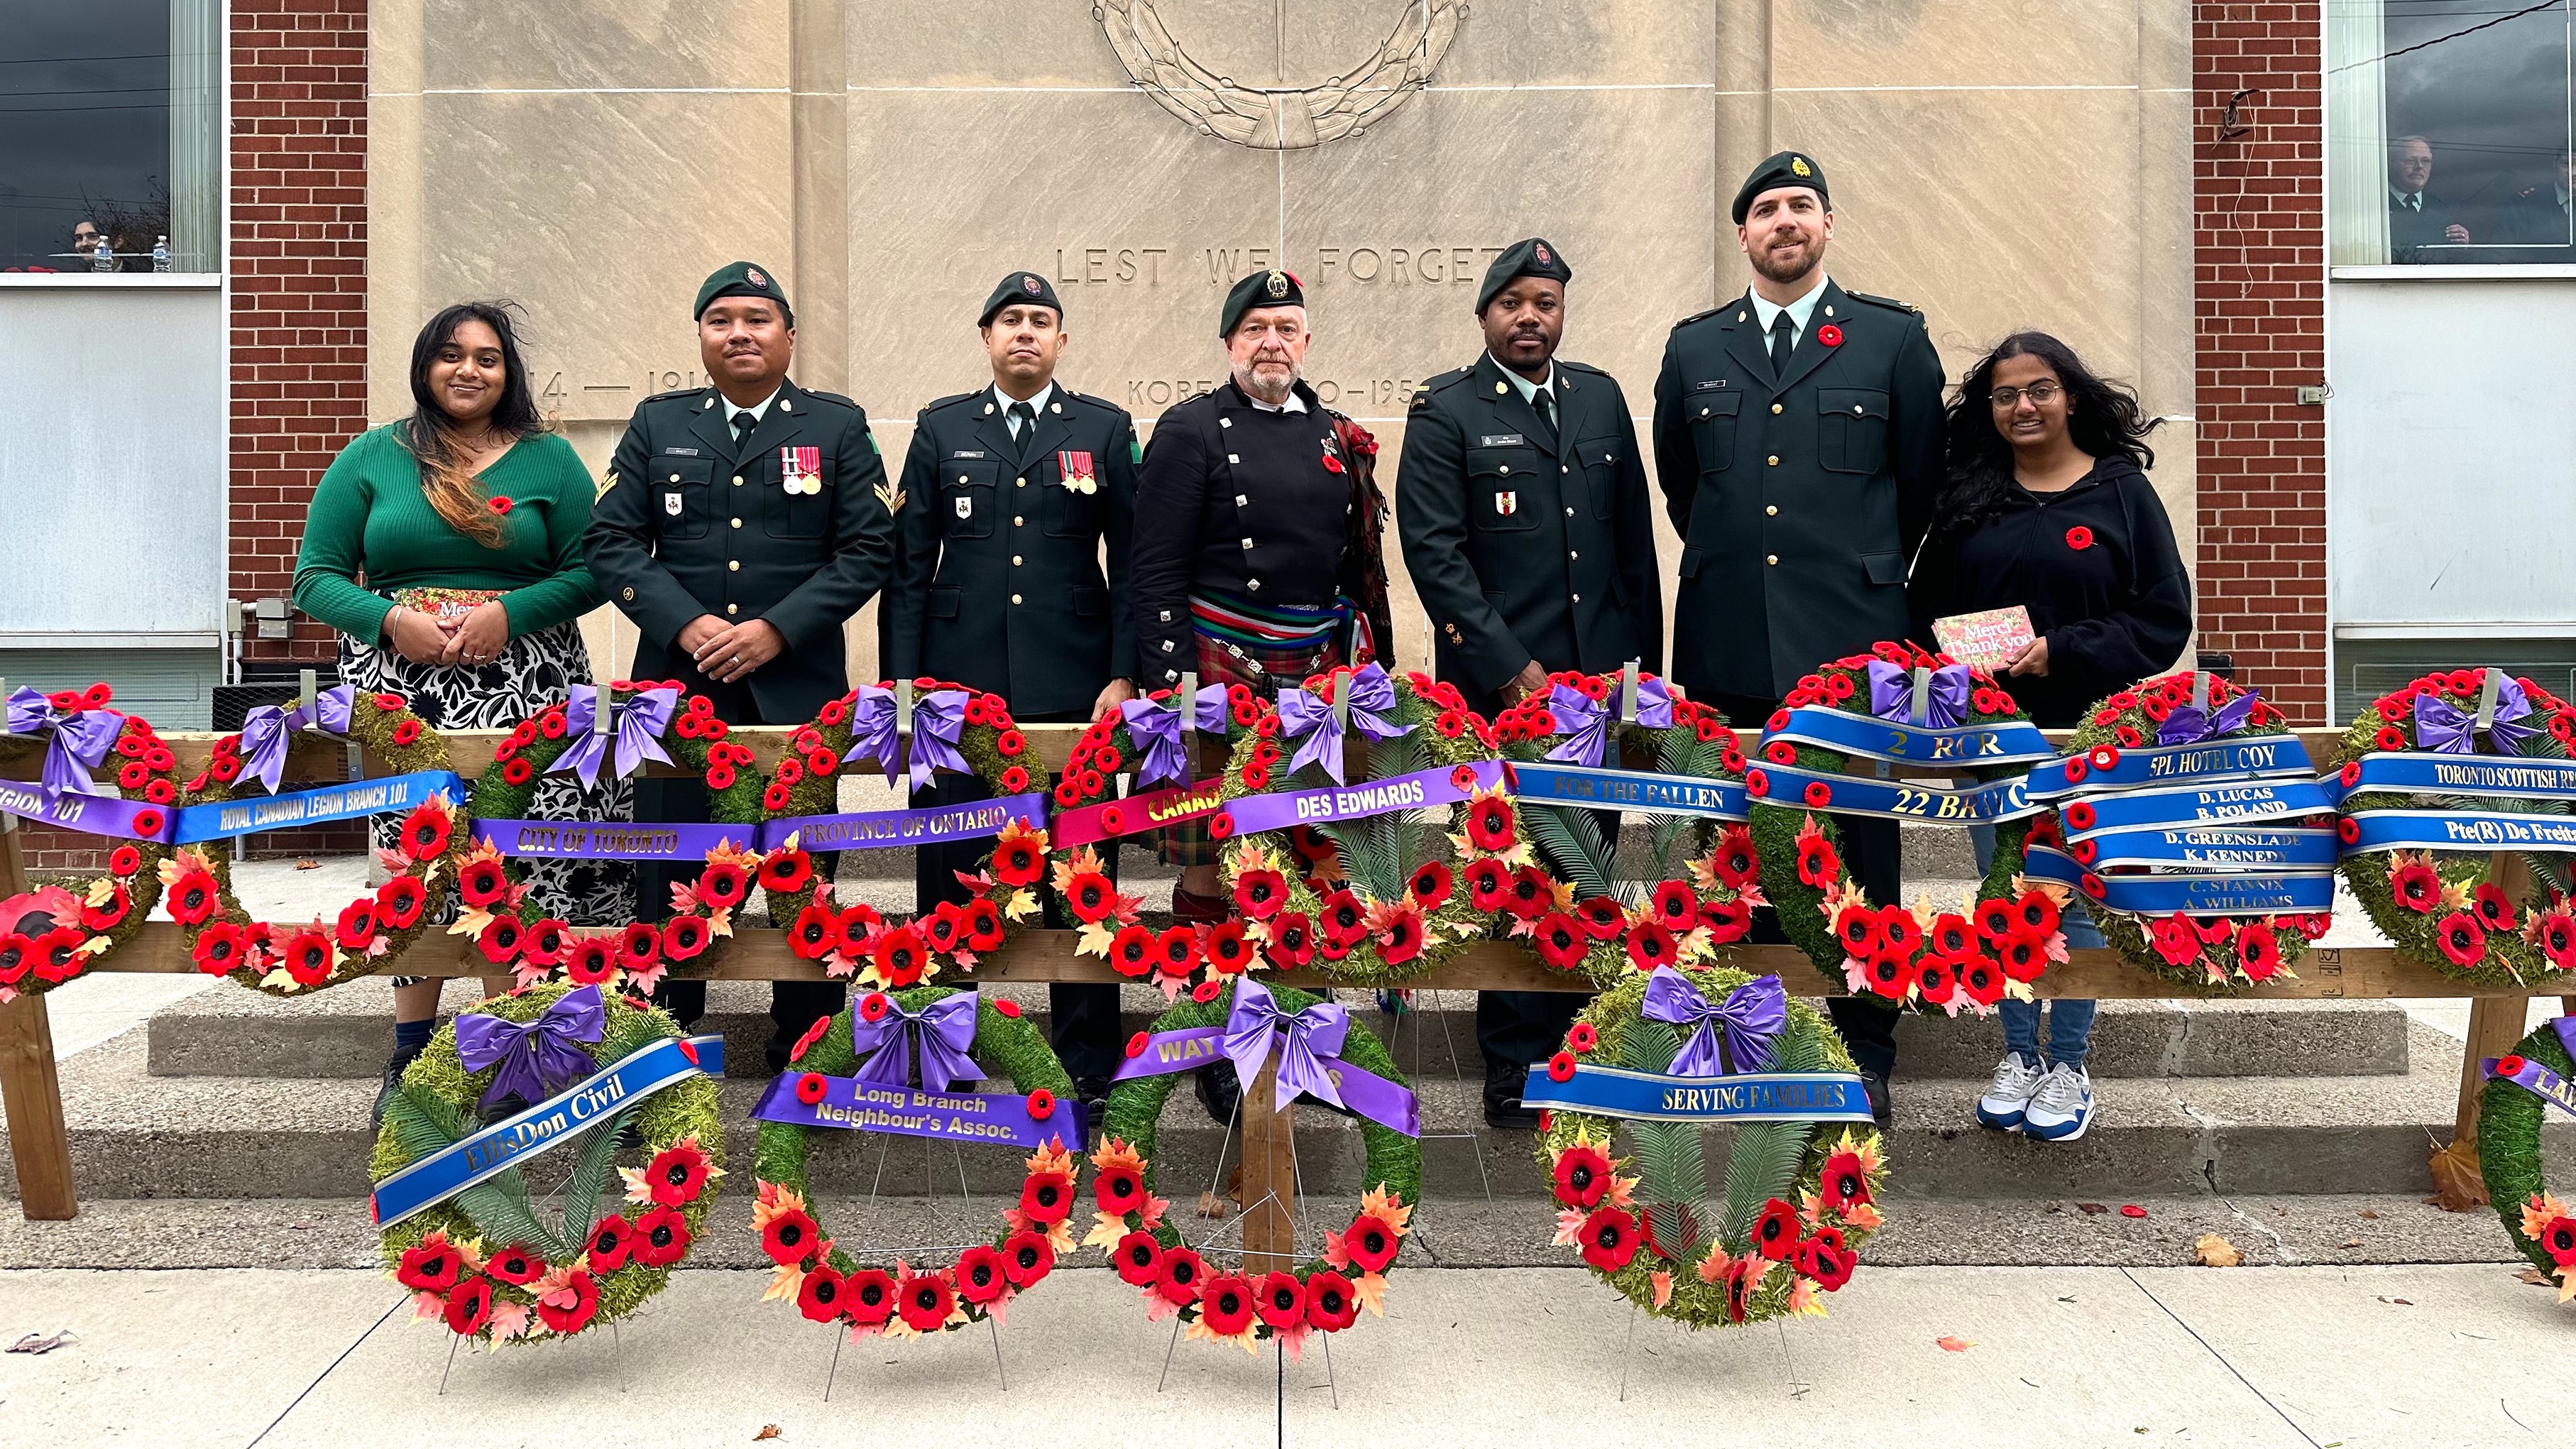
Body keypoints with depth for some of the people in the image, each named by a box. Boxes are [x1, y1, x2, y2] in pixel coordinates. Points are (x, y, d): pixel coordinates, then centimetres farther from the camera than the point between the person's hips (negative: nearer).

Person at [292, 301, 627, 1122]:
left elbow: (588, 572, 3)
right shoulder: (372, 458, 10)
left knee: (519, 866, -4)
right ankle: (411, 1051, 12)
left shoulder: (549, 460, 9)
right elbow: (316, 576, 6)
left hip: (523, 689, -1)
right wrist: (390, 619, -11)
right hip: (400, 687, 1)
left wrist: (509, 613, -13)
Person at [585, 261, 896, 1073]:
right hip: (679, 686, 1)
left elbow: (869, 549, -1)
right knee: (670, 879, 5)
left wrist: (777, 630, -12)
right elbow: (612, 540, 5)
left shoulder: (837, 426, 6)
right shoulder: (658, 424, 11)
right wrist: (687, 624, -11)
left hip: (798, 687, -1)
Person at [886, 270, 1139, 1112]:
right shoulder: (941, 429, 10)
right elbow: (909, 565, 8)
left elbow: (1131, 565, 5)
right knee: (950, 875, 5)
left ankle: (1088, 1062, 16)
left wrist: (1123, 676, -4)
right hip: (958, 688, 1)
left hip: (1073, 691, -1)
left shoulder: (1105, 431, 7)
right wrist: (904, 682, 1)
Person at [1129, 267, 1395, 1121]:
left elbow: (1363, 566, 19)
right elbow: (1155, 572, -7)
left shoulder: (1339, 440, 14)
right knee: (1211, 861, 0)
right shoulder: (1191, 433, -3)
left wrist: (1374, 667, 14)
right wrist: (1172, 687, -13)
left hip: (1320, 678, 5)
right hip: (1226, 674, -5)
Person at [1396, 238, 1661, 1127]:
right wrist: (1512, 669, -14)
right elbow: (1434, 552, -9)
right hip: (1501, 683, -4)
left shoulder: (1600, 398, 13)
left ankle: (1568, 1033, 23)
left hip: (1600, 679, 5)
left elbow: (1634, 535, 15)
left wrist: (1647, 657, 10)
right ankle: (1516, 1064, 13)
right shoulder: (1444, 412, -2)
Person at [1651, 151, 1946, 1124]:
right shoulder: (1694, 347, 12)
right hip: (1727, 647, 2)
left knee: (1863, 851, 3)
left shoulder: (1894, 338, 6)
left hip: (1852, 641, -2)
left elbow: (1922, 475, 13)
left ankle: (1864, 1053, 15)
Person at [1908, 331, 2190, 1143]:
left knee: (2075, 900, 4)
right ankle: (2017, 1057, 22)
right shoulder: (1968, 495, 7)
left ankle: (2068, 1067, 17)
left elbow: (2165, 619, -5)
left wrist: (2061, 652, -15)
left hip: (2085, 737, -2)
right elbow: (1927, 605, 11)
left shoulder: (2121, 491, 0)